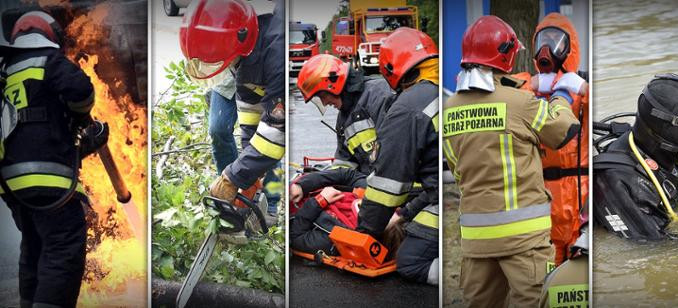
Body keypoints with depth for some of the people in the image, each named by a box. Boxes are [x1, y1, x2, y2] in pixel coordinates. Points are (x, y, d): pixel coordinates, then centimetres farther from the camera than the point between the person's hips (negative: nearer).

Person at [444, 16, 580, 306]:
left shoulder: (449, 109, 3)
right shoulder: (520, 102, -13)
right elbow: (566, 129, 2)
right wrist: (560, 99, 23)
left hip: (475, 231, 5)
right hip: (521, 230, -5)